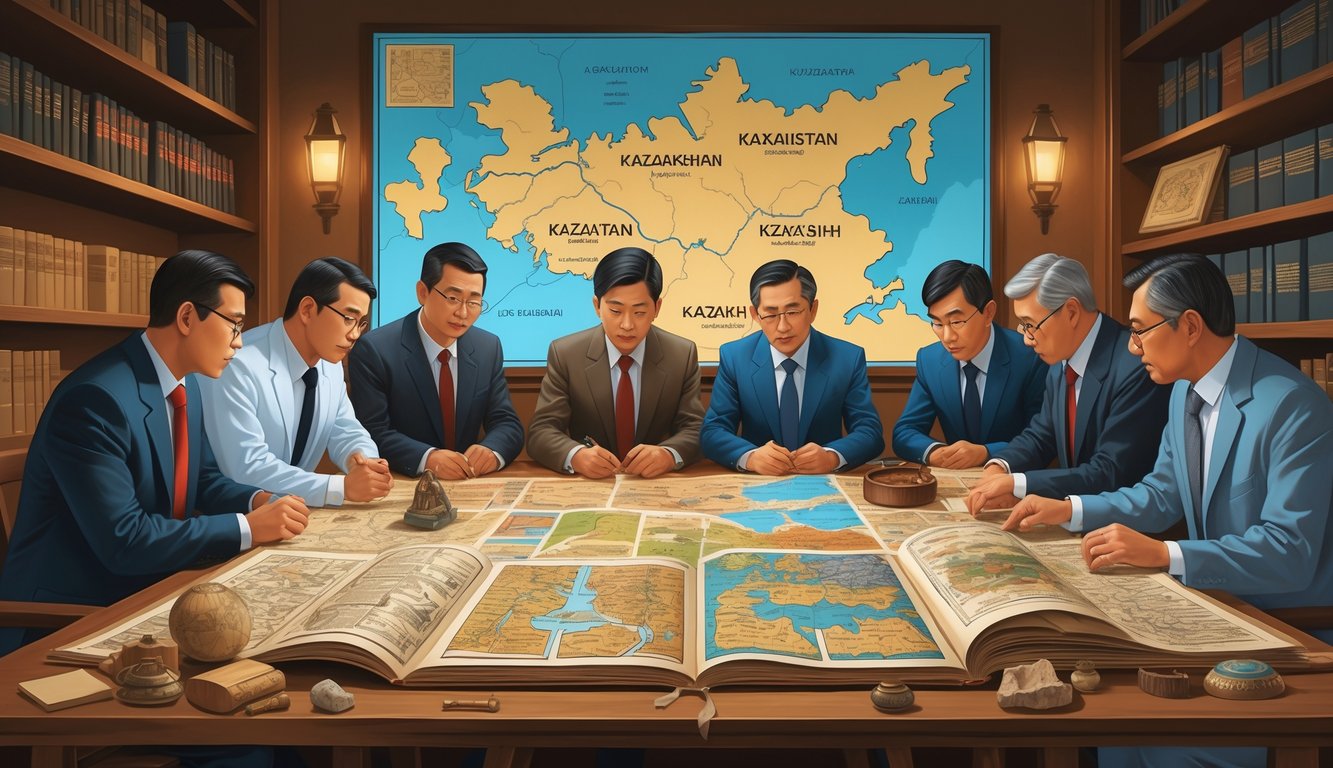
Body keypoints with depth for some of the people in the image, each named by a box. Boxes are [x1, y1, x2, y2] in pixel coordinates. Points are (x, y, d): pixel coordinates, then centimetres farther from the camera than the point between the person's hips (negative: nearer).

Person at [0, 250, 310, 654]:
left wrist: (258, 501, -7)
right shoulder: (96, 399, -24)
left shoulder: (185, 386, 4)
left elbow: (205, 478, 14)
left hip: (148, 590, 8)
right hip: (70, 615, -8)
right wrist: (246, 528, -24)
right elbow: (122, 540, -27)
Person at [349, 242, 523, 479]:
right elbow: (373, 433, -12)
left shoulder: (489, 348, 5)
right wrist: (427, 458, -29)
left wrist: (492, 451, -18)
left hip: (470, 485, 3)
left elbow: (507, 424, 4)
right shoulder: (373, 350, -8)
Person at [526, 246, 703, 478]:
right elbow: (541, 431, -8)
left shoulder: (683, 355, -2)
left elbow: (695, 428, -3)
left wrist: (669, 454, -26)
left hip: (659, 483, 2)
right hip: (588, 484, -2)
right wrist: (575, 455, -30)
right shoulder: (564, 354, -5)